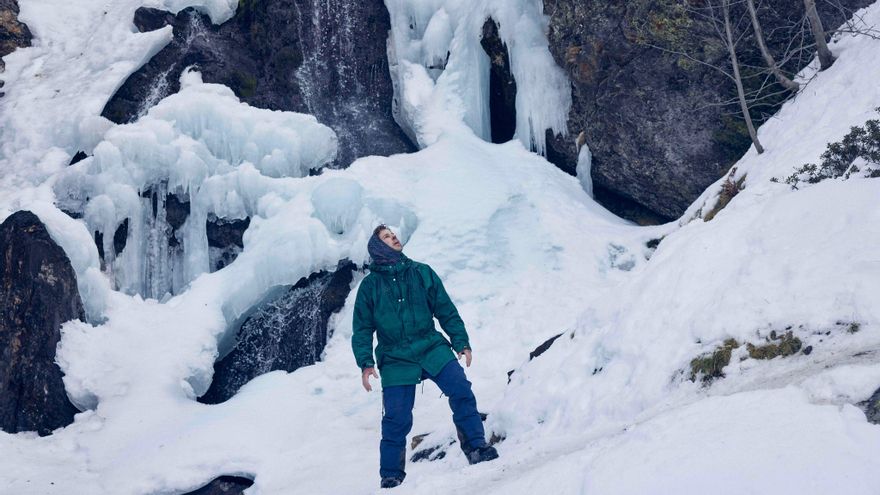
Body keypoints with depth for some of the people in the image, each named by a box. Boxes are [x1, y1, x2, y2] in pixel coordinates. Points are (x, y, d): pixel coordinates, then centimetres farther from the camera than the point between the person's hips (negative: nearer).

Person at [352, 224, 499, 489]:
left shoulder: (422, 273, 10)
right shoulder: (370, 285, 8)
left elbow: (446, 310, 11)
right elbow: (362, 329, 8)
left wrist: (461, 342, 3)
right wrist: (365, 363, -3)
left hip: (432, 348, 1)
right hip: (395, 359, -1)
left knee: (461, 390, -20)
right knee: (396, 419, -5)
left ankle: (475, 447, -11)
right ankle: (391, 475, 9)